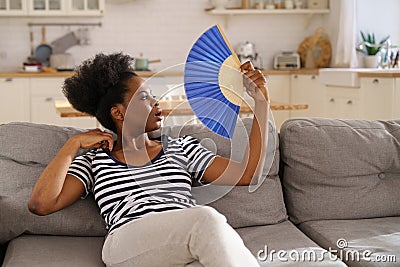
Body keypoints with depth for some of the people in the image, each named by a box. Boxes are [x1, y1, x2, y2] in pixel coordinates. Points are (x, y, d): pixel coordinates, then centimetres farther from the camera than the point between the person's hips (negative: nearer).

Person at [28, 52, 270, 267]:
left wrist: (262, 102, 16)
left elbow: (246, 174, 17)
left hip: (190, 243, 3)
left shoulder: (182, 147, 27)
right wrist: (74, 143, 12)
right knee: (207, 219, -34)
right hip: (127, 247, -2)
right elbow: (41, 204, 8)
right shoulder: (94, 162, 22)